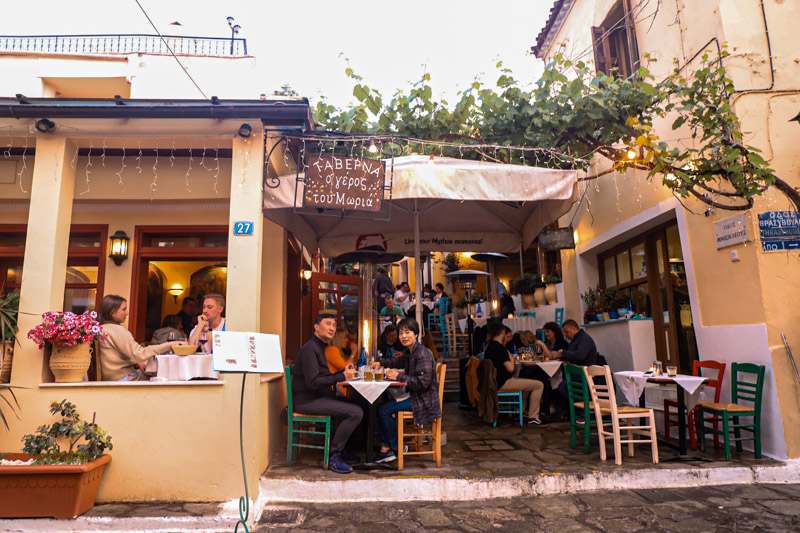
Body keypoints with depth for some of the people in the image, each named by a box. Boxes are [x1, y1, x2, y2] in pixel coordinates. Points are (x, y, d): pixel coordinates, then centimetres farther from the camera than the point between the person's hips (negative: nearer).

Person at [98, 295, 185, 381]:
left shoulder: (103, 328, 13)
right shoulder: (116, 330, -18)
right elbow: (139, 354, -23)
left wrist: (137, 364, 3)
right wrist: (169, 345, -23)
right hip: (123, 379, -10)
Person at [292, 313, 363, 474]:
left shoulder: (319, 347, 18)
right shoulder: (310, 349, -15)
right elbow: (312, 382, -23)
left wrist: (343, 372, 4)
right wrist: (342, 377, -19)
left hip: (317, 397, 10)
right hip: (307, 400, -10)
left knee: (357, 405, 12)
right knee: (356, 412, -19)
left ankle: (340, 450, 18)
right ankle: (332, 456, -8)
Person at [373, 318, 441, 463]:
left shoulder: (422, 354, -20)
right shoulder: (411, 353, 11)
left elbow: (422, 382, -27)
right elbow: (399, 361, 33)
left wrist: (399, 377, -21)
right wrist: (381, 362, 19)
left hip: (424, 400, -10)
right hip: (415, 396, 10)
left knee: (384, 409, -12)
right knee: (381, 406, 11)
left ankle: (396, 447, 7)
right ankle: (385, 448, 12)